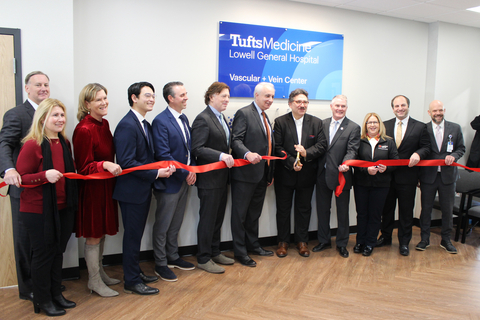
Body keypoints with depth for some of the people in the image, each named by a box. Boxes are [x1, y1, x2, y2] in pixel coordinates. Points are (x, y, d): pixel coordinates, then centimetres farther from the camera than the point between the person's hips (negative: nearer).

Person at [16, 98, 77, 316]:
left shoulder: (64, 143, 6)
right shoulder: (32, 145, -16)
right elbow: (21, 178, -15)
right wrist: (45, 175, -29)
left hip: (63, 208, 7)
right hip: (39, 211, -7)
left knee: (58, 252, 17)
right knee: (43, 254, 7)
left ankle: (55, 294, 34)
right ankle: (42, 300, 25)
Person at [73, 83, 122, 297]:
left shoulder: (104, 124, 6)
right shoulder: (84, 129, -20)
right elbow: (84, 167, -19)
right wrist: (105, 165, -32)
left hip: (106, 186, 8)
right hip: (91, 189, -8)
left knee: (102, 233, 19)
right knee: (93, 236, 5)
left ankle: (100, 273, 35)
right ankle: (94, 281, 22)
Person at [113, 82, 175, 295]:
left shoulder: (145, 125, 12)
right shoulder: (127, 126, -19)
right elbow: (127, 162, -24)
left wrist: (164, 166, -3)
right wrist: (156, 174, -22)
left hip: (143, 189, 9)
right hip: (132, 191, -9)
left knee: (137, 234, 19)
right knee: (133, 235, 3)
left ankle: (136, 272, 34)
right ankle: (132, 282, 16)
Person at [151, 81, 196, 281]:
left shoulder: (184, 118, 10)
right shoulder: (160, 121, -16)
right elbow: (163, 155, -21)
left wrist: (192, 169, 0)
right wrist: (184, 174, -17)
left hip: (185, 180, 8)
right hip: (169, 181, -8)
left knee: (176, 224, 19)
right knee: (162, 225, 6)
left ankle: (173, 257, 34)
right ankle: (160, 264, 21)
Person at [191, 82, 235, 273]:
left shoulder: (221, 118, 14)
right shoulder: (203, 119, -15)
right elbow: (197, 148, -21)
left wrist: (228, 157, 4)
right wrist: (221, 155, -28)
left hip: (222, 177, 9)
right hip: (209, 178, -9)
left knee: (218, 217, 17)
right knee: (208, 218, 2)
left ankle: (215, 253, 32)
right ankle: (204, 259, 15)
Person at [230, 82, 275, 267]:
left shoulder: (265, 117, 18)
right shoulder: (244, 114, -8)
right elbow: (236, 140, -17)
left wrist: (270, 173, 16)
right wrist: (247, 154, -36)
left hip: (262, 174, 8)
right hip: (245, 174, -8)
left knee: (254, 213, 18)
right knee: (240, 214, 3)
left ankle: (253, 245, 32)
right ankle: (240, 252, 14)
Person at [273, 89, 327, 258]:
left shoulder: (316, 122, 4)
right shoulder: (280, 122, -3)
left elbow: (322, 145, -2)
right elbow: (277, 147, -8)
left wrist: (306, 153, -20)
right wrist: (292, 162, -19)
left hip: (307, 174, 2)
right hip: (285, 174, -2)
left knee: (304, 209, 12)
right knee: (283, 209, 8)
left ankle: (302, 241, 26)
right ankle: (283, 242, 22)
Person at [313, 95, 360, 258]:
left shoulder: (353, 128, -3)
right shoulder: (322, 124, 8)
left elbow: (352, 150, -12)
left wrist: (345, 164, -31)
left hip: (341, 175, -3)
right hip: (323, 175, 4)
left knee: (342, 212, 8)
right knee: (322, 209, 14)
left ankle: (342, 244, 24)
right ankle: (324, 240, 31)